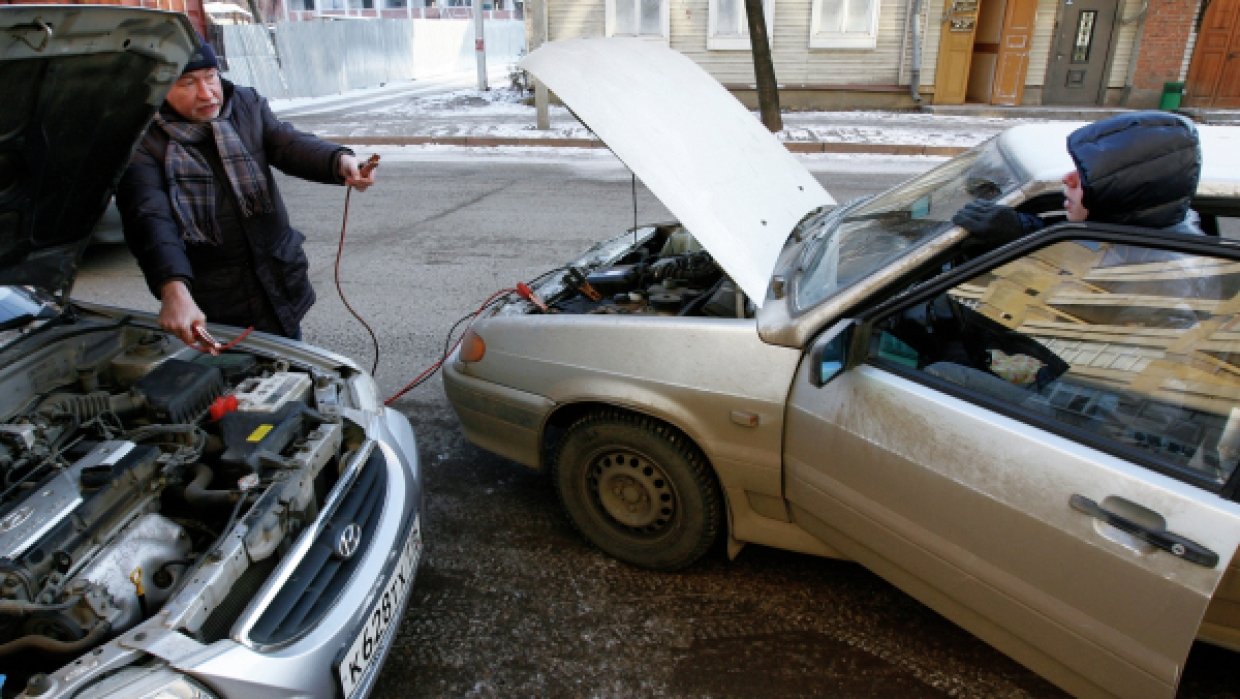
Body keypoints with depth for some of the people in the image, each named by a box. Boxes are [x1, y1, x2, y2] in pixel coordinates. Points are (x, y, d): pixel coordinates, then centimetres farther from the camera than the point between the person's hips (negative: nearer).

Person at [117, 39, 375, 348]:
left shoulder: (247, 104, 4)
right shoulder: (143, 143, -10)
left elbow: (289, 143, -12)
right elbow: (151, 221, -23)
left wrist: (340, 161, -36)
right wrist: (173, 290, -41)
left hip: (280, 289, 4)